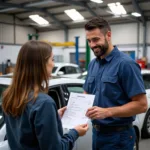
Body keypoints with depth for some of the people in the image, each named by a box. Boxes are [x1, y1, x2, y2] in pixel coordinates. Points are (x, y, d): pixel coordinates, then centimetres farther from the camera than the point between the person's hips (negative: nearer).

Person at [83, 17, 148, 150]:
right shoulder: (92, 64, 7)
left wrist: (107, 112, -27)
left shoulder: (125, 64, -17)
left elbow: (141, 105, -19)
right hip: (97, 132, 7)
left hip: (118, 135, -7)